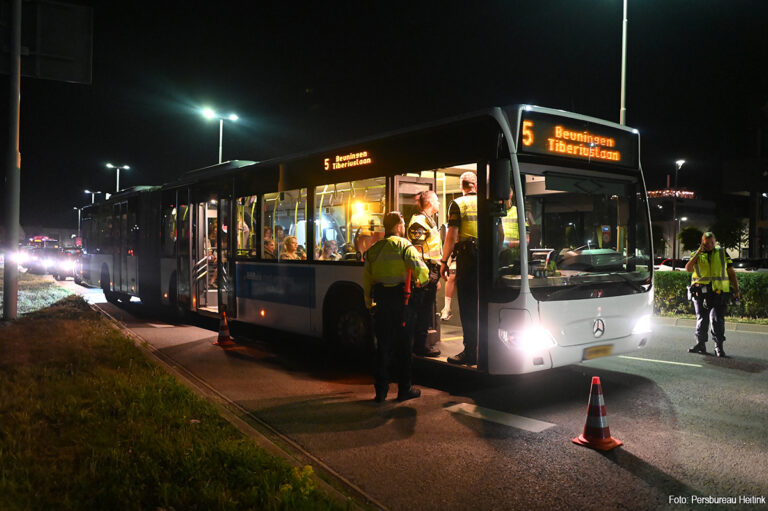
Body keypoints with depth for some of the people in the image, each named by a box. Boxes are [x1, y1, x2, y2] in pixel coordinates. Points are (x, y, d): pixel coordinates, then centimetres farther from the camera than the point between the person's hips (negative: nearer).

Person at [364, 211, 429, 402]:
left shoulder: (373, 249, 10)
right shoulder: (404, 245, -6)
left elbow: (366, 278, 9)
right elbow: (420, 268, -17)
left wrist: (369, 302, 16)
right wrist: (422, 281, 5)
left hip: (381, 299, 5)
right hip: (400, 298, -4)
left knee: (382, 344, 11)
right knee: (403, 345, 6)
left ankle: (381, 390, 14)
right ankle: (404, 389, 14)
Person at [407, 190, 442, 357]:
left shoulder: (430, 221, 22)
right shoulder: (419, 221, -11)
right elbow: (417, 249, -19)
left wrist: (436, 276, 25)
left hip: (432, 272, 10)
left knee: (427, 310, 13)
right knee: (422, 310, -5)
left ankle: (421, 344, 20)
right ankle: (419, 345, 1)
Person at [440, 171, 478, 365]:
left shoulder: (457, 204, -1)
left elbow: (452, 234, -7)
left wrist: (444, 261, -2)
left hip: (467, 256, -4)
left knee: (468, 305, 0)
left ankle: (470, 352, 2)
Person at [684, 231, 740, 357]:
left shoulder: (722, 253, 11)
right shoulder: (697, 255, 9)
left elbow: (731, 273, 13)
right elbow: (688, 268, -8)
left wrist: (736, 290, 7)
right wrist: (698, 252, -10)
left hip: (719, 292, -1)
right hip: (700, 292, 1)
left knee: (717, 319, -5)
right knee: (701, 318, 7)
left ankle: (719, 347, 4)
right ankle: (700, 344, 16)